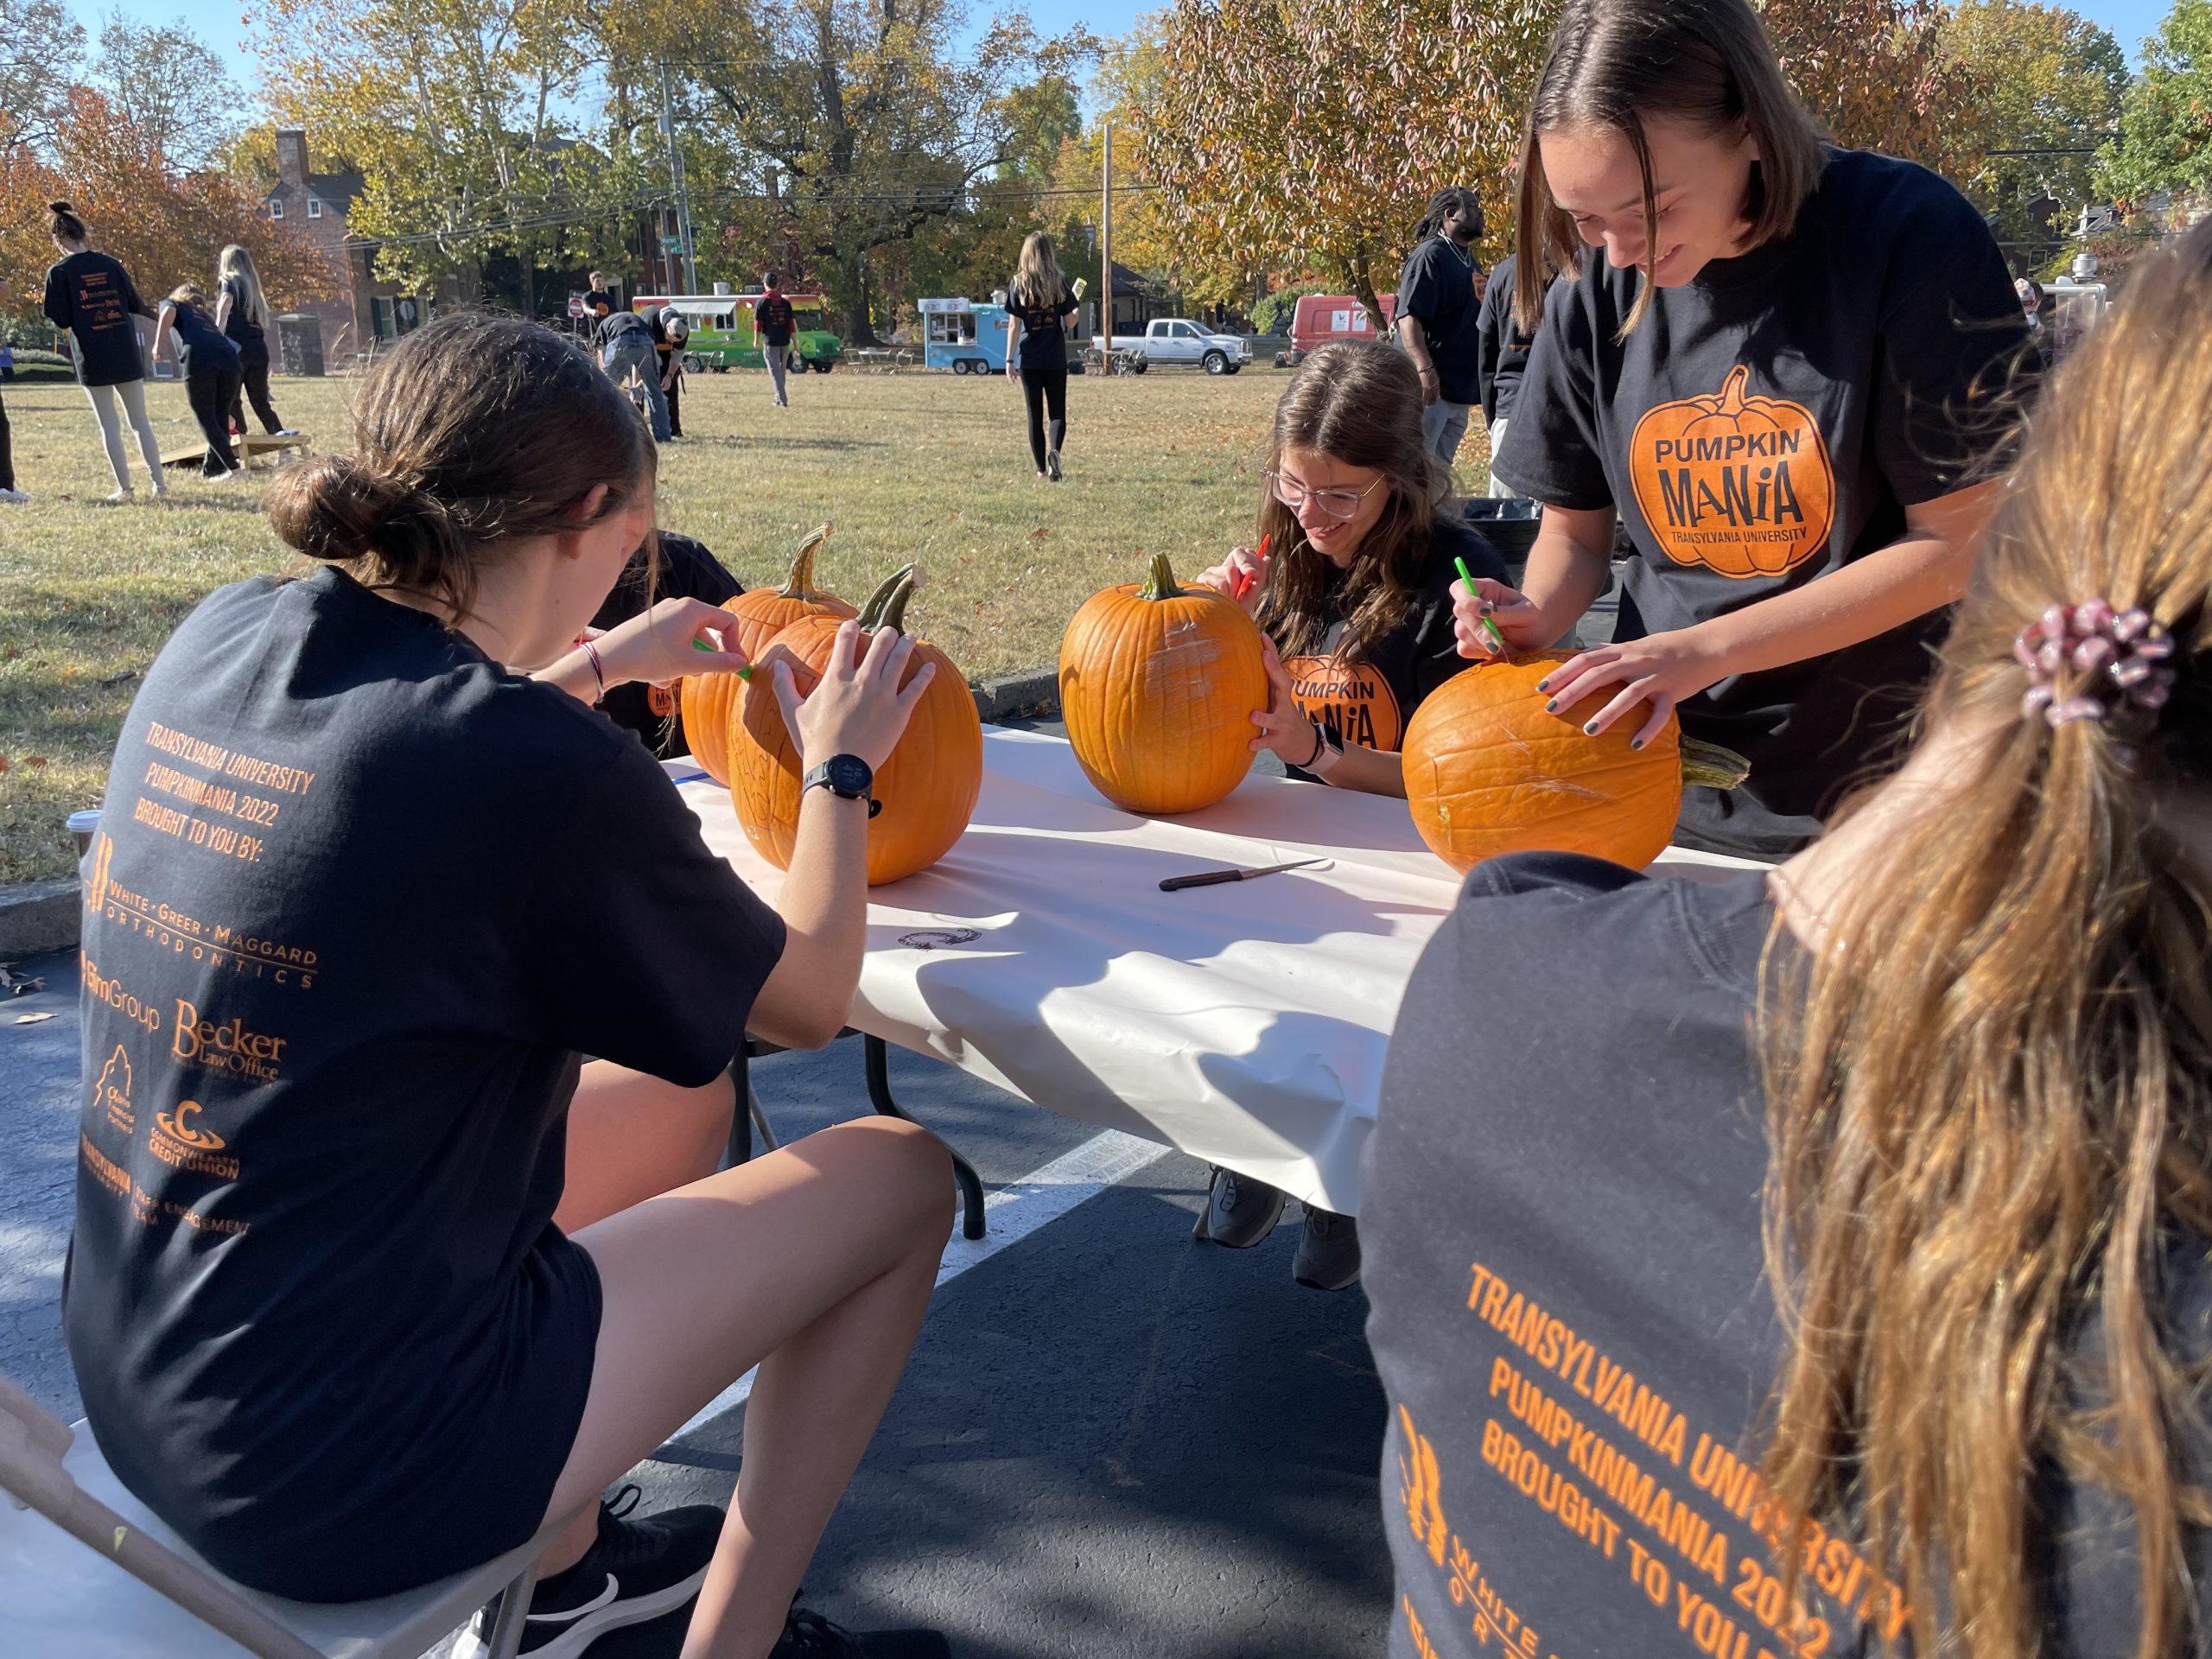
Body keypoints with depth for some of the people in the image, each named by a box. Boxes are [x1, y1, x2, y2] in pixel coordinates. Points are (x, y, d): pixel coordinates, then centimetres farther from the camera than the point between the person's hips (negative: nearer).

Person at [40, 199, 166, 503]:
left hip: (92, 357, -3)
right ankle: (158, 482, 8)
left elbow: (60, 320, -7)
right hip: (126, 352, 3)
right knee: (140, 421, 10)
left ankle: (124, 488, 2)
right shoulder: (110, 264, 2)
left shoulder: (59, 272, -6)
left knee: (109, 424, 4)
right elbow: (136, 306, 7)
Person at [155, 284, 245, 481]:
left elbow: (169, 312, -1)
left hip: (198, 360, -5)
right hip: (228, 359, 5)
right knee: (221, 419, 14)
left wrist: (158, 344, 4)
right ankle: (211, 469, 19)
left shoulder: (173, 304, 26)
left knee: (206, 421, 1)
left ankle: (232, 467, -11)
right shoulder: (205, 316, 39)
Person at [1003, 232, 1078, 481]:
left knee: (1035, 415, 9)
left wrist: (1010, 360, -3)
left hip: (1029, 360, 0)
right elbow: (1069, 320, 3)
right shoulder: (1059, 282, -1)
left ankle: (1041, 469, 12)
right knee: (1058, 412, 6)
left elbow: (1014, 325, -6)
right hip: (1056, 360, 0)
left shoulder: (1018, 284, -3)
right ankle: (1054, 450, -22)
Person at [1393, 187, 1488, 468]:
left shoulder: (1472, 263, 19)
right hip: (1429, 385, -10)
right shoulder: (1430, 255, -9)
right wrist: (1425, 368, -31)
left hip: (1460, 389, 10)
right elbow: (1409, 317, -21)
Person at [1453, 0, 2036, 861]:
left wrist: (1706, 648, -22)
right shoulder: (1597, 289, -4)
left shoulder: (1909, 235, -16)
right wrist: (1536, 617, -15)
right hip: (1665, 779, 4)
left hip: (1877, 783, -3)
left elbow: (1959, 538, -14)